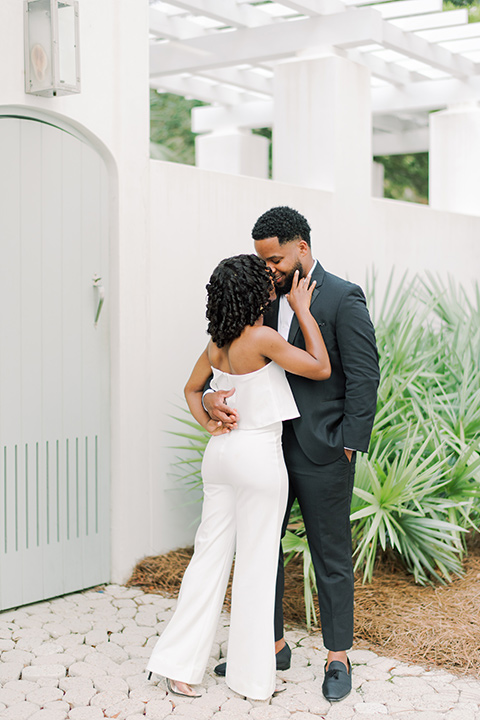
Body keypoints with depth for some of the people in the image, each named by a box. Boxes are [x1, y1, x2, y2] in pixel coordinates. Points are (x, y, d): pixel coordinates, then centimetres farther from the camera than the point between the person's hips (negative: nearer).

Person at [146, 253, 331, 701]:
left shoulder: (217, 343, 4)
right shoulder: (262, 337, -19)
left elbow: (192, 388, 18)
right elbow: (320, 369, -11)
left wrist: (209, 425, 7)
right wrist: (302, 311, -6)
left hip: (221, 452, 7)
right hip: (259, 455, -7)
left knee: (211, 555, 12)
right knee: (256, 564, 4)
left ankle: (178, 664, 16)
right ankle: (253, 676, 16)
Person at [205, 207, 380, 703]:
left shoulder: (343, 299, -9)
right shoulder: (266, 300, 9)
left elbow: (364, 377, -11)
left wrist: (349, 447, -14)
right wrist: (212, 398, -11)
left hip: (321, 454, -6)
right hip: (270, 447, 7)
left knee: (331, 557, 6)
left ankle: (337, 658, 21)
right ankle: (271, 645, 28)